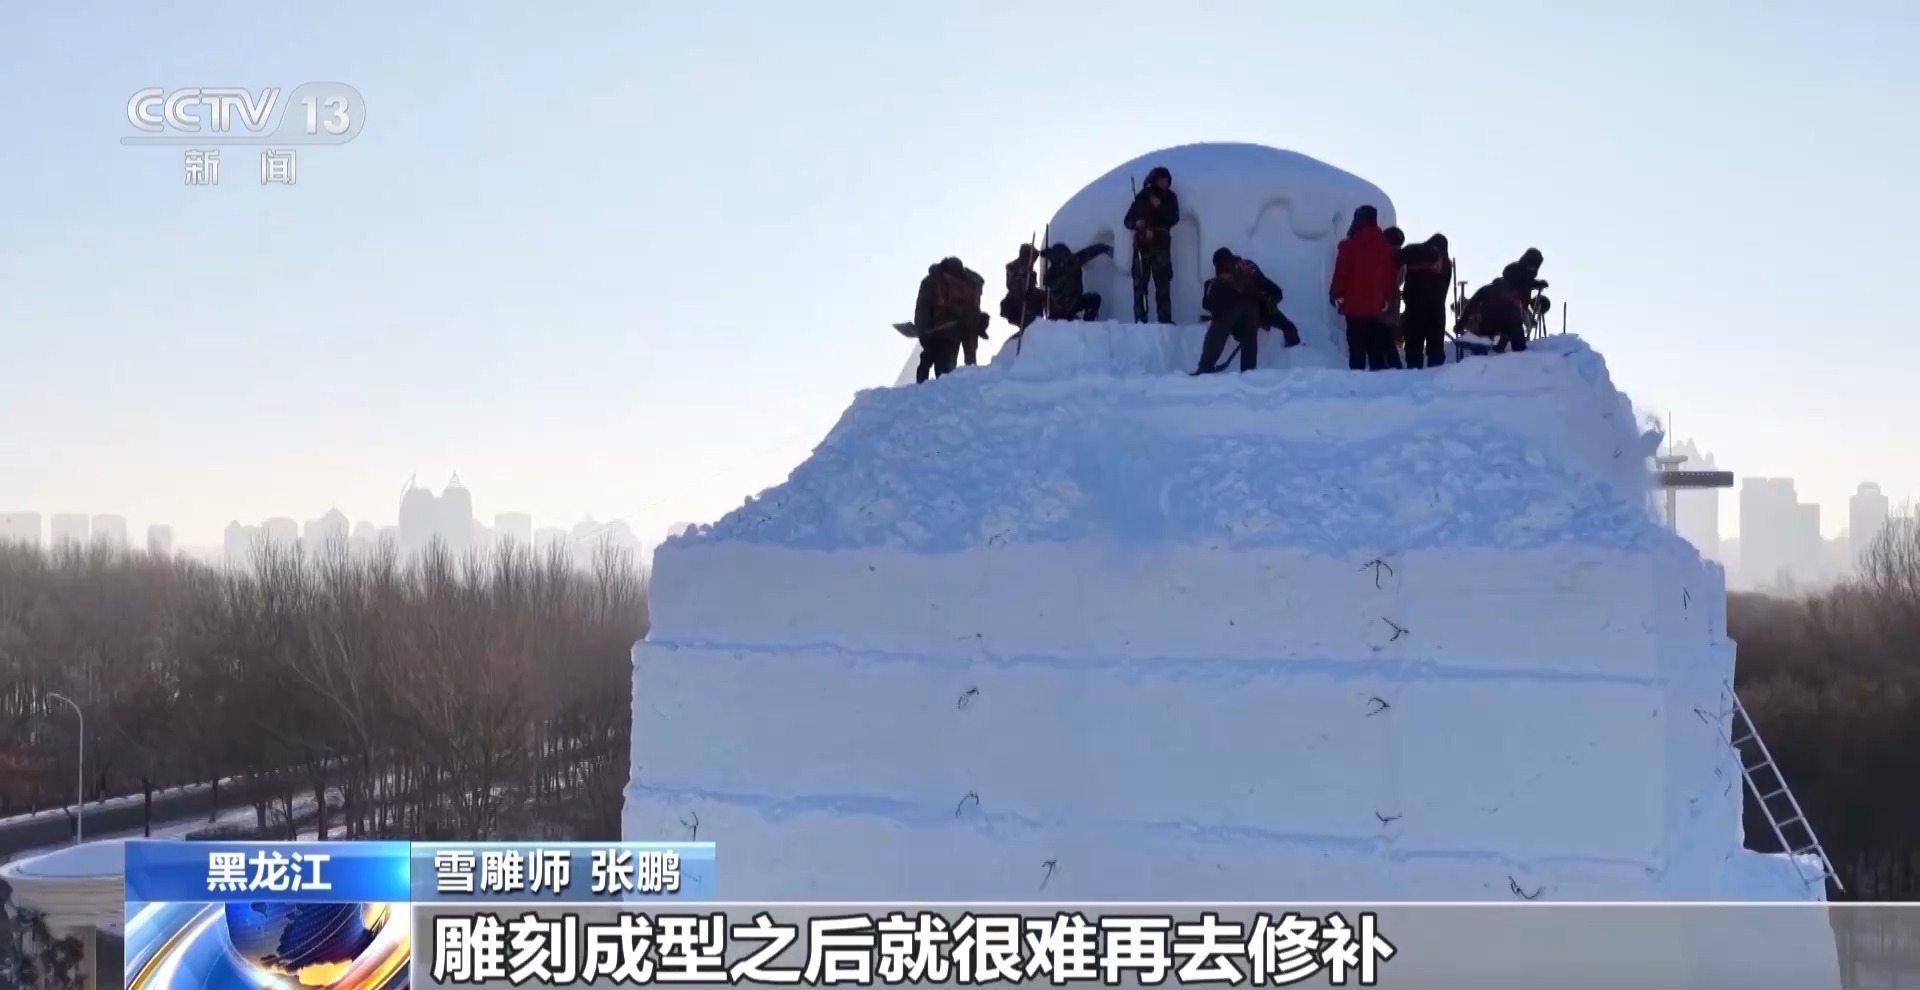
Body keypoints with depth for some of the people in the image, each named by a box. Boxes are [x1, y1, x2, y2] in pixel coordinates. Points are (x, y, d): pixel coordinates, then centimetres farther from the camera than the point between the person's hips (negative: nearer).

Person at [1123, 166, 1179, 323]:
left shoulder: (1170, 197, 8)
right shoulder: (1142, 197, 4)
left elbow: (1174, 219, -4)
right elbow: (1128, 220, 5)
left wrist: (1159, 207, -16)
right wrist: (1136, 223, -17)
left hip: (1161, 245, 1)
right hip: (1142, 245, -1)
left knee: (1163, 283, -6)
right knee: (1139, 283, -6)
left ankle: (1165, 319, -7)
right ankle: (1140, 319, -5)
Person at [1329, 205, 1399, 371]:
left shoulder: (1350, 244, -8)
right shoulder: (1385, 245, 7)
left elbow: (1341, 272, -9)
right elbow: (1389, 275, 12)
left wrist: (1335, 293, 2)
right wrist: (1384, 296, 20)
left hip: (1354, 303, -5)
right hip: (1376, 304, 5)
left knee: (1357, 345, -5)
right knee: (1376, 345, 10)